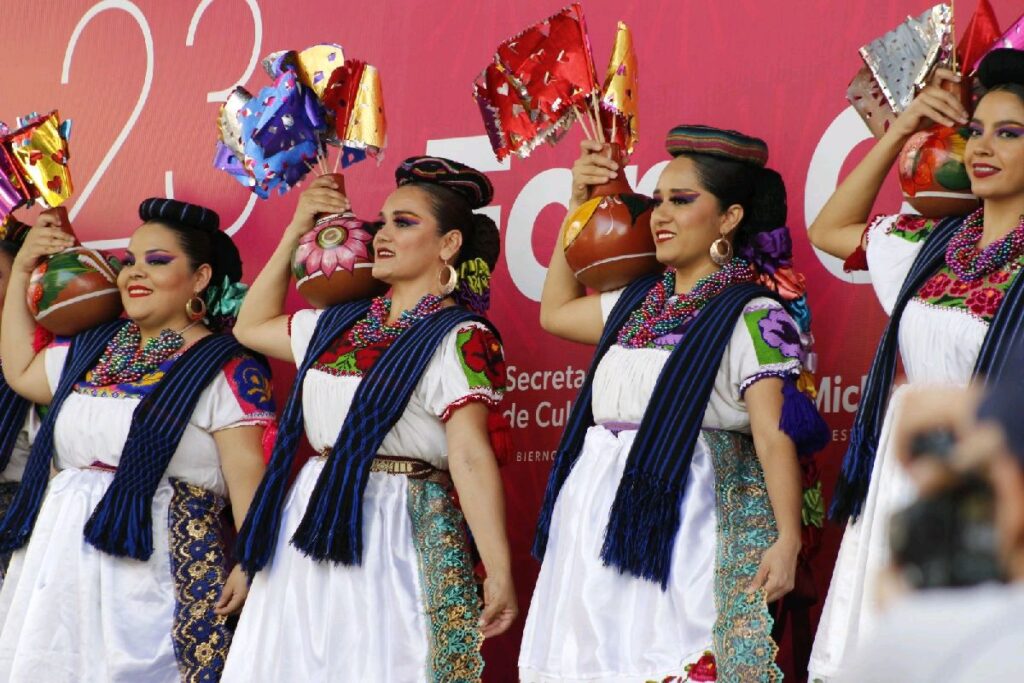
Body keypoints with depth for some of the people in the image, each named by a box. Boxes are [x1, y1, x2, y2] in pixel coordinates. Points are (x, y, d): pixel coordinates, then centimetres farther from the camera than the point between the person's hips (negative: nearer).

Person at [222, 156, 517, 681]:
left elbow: (470, 456, -16)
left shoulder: (460, 339, -8)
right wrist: (294, 234, 22)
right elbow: (251, 328, 30)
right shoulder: (341, 323, 14)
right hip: (312, 527, 7)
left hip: (400, 536, -7)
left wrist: (498, 571, -22)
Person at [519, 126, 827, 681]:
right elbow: (555, 312, 32)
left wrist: (786, 538, -23)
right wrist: (579, 205, 26)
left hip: (683, 525, -7)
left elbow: (774, 434, -12)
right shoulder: (639, 301, 16)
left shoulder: (752, 316, -6)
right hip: (603, 521, 7)